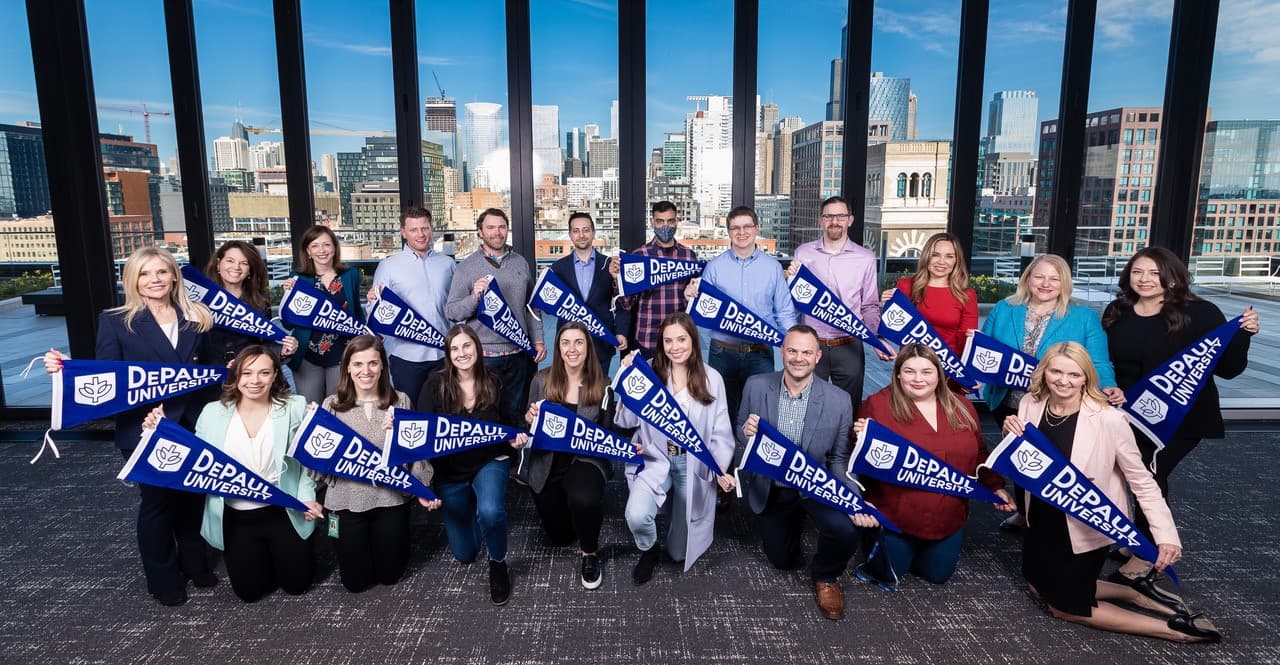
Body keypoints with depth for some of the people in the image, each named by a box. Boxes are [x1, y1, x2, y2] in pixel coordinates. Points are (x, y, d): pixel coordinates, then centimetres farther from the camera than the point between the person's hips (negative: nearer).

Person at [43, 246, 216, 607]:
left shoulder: (195, 318, 4)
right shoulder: (115, 321, -6)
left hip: (194, 425, 3)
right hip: (145, 430, -3)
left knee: (192, 497, 17)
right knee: (157, 502, 11)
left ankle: (195, 563, 39)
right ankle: (163, 578, 31)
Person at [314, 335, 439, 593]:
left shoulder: (400, 401, -4)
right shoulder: (332, 405, -4)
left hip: (391, 497, 0)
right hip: (347, 500, 1)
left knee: (390, 575, 14)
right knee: (355, 581, 14)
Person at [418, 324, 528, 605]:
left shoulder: (494, 382, -9)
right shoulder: (436, 384, -12)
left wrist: (516, 438, -20)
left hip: (490, 461, -1)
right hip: (450, 470, 1)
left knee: (489, 512, -36)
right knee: (464, 554, 13)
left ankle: (498, 565, -3)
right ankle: (471, 503, 46)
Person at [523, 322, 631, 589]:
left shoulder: (602, 384, -9)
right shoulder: (542, 380, -6)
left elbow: (608, 432, -1)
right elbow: (529, 423, 4)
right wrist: (529, 418, -19)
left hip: (586, 459, -2)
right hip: (547, 462, 3)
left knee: (584, 500, -38)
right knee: (559, 536, 15)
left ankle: (590, 552, -5)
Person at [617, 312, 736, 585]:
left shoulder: (711, 379, -3)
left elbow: (720, 432, -1)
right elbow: (628, 421, -5)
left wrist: (721, 468, -17)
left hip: (694, 465, 0)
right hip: (655, 459, 0)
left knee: (680, 551, 6)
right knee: (637, 516, -29)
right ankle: (648, 551, 10)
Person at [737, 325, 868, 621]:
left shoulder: (838, 400, -17)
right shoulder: (756, 386, -13)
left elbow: (839, 459, -9)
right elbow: (741, 434, 0)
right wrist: (747, 433, -25)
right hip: (770, 488, 2)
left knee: (845, 529, -30)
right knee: (783, 560, 14)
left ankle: (825, 577, 6)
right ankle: (795, 520, 49)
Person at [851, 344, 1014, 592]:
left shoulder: (961, 407, 2)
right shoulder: (878, 405, -14)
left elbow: (978, 455, 13)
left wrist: (996, 487, 4)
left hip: (948, 515, 5)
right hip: (895, 514, -5)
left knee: (938, 575, 19)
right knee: (890, 573, 6)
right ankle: (876, 542, 35)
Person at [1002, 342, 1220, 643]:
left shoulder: (1109, 419, -26)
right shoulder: (1030, 404, -12)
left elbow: (1141, 480, -16)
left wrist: (1166, 535, -26)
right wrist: (1011, 436, -20)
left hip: (1086, 528, -6)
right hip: (1041, 520, 6)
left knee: (1065, 606, 8)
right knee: (1039, 587, 22)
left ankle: (1176, 629, 22)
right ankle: (1134, 597, 33)